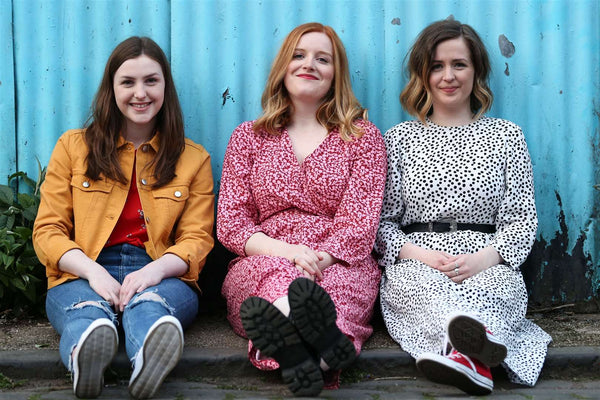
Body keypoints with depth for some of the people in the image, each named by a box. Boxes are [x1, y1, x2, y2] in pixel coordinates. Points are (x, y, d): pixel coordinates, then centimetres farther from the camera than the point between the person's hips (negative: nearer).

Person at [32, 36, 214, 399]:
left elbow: (197, 237, 10)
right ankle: (86, 355, -73)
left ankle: (152, 360, -73)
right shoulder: (73, 147, 17)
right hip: (81, 274, 0)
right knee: (88, 309, -39)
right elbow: (48, 231, 10)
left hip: (161, 277, 0)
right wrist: (92, 271, -12)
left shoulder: (193, 159, 18)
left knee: (148, 304, -39)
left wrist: (156, 269, -15)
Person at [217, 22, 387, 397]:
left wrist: (316, 260, -20)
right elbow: (230, 223, 8)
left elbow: (360, 222, 1)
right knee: (276, 272, -37)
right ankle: (325, 341, -67)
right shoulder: (248, 137, 18)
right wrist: (286, 252, -13)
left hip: (340, 265, 0)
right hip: (261, 264, 1)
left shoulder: (364, 137, 14)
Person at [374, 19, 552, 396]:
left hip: (488, 266, 1)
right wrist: (420, 254, -12)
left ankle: (461, 352, -62)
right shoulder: (400, 138, 15)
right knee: (424, 284, -37)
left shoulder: (506, 135, 15)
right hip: (415, 265, 0)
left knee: (505, 282, -36)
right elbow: (381, 222, 10)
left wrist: (482, 258, -13)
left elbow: (522, 219, 8)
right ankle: (476, 347, -64)